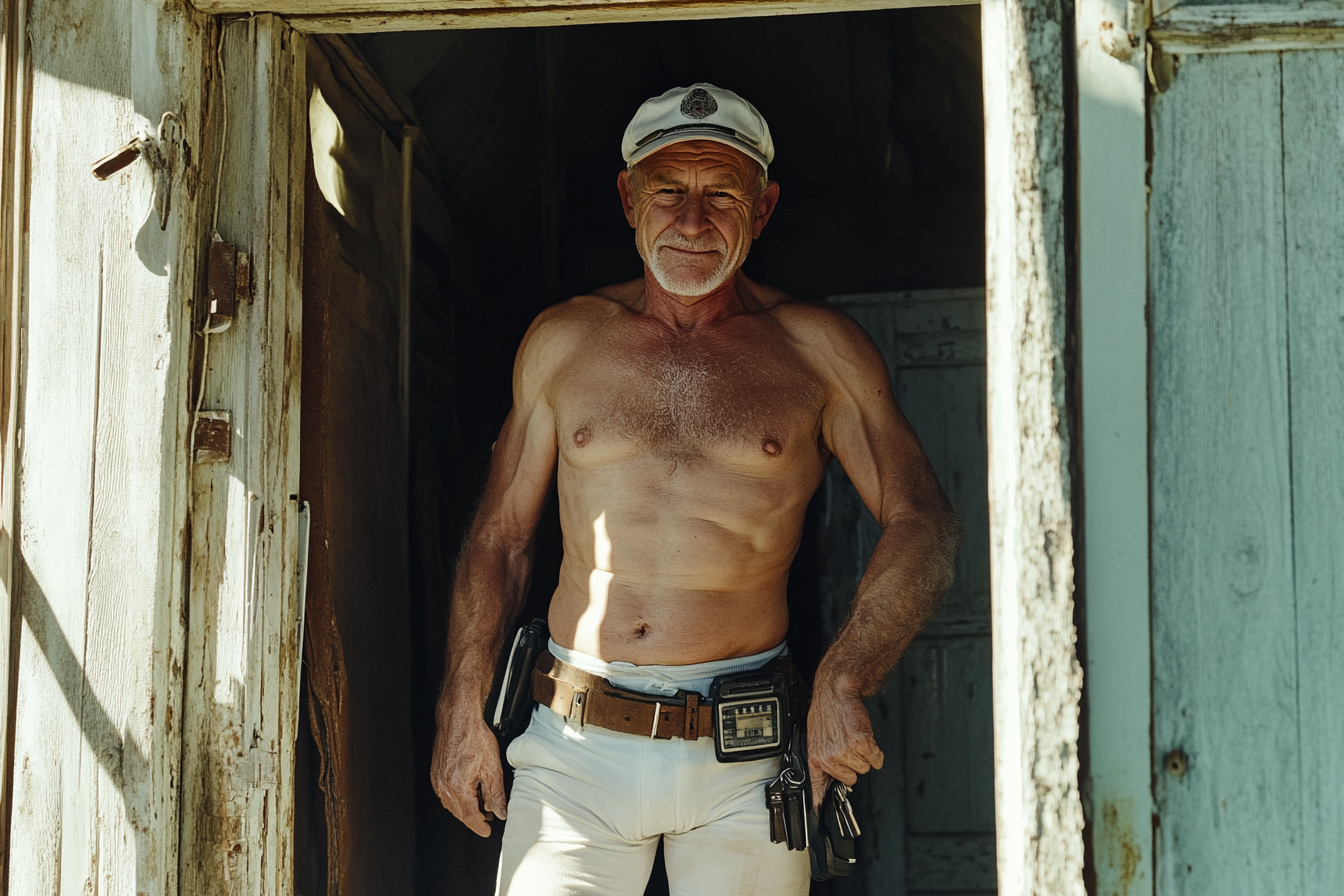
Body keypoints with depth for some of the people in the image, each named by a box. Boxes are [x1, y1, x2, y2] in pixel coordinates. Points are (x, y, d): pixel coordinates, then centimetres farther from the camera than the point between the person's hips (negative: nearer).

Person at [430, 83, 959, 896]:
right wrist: (463, 714, 8)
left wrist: (842, 685, -10)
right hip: (576, 750, 1)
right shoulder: (562, 341, 10)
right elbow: (499, 537, 15)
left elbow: (921, 525, 2)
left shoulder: (818, 350, 5)